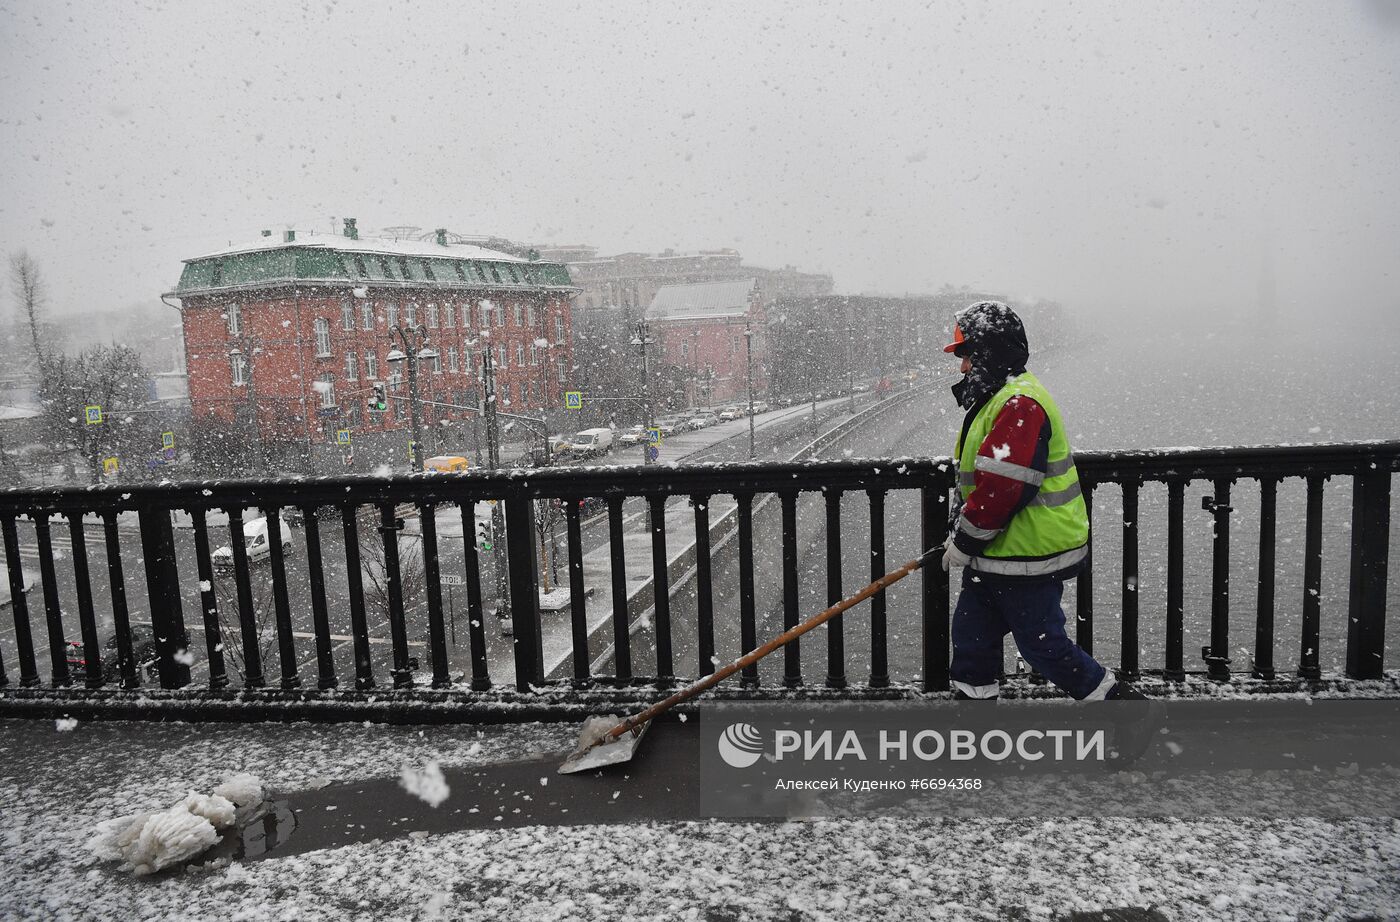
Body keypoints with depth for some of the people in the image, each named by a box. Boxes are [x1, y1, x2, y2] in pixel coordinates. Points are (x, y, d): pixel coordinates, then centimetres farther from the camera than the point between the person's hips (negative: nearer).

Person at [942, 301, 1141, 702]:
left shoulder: (1020, 405, -23)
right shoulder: (997, 398, 13)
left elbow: (1002, 487, -29)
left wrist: (965, 541, -18)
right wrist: (961, 531, 15)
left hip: (1029, 555, -10)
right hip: (997, 553, 10)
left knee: (1042, 643, 2)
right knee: (972, 635, 14)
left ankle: (1117, 700, 20)